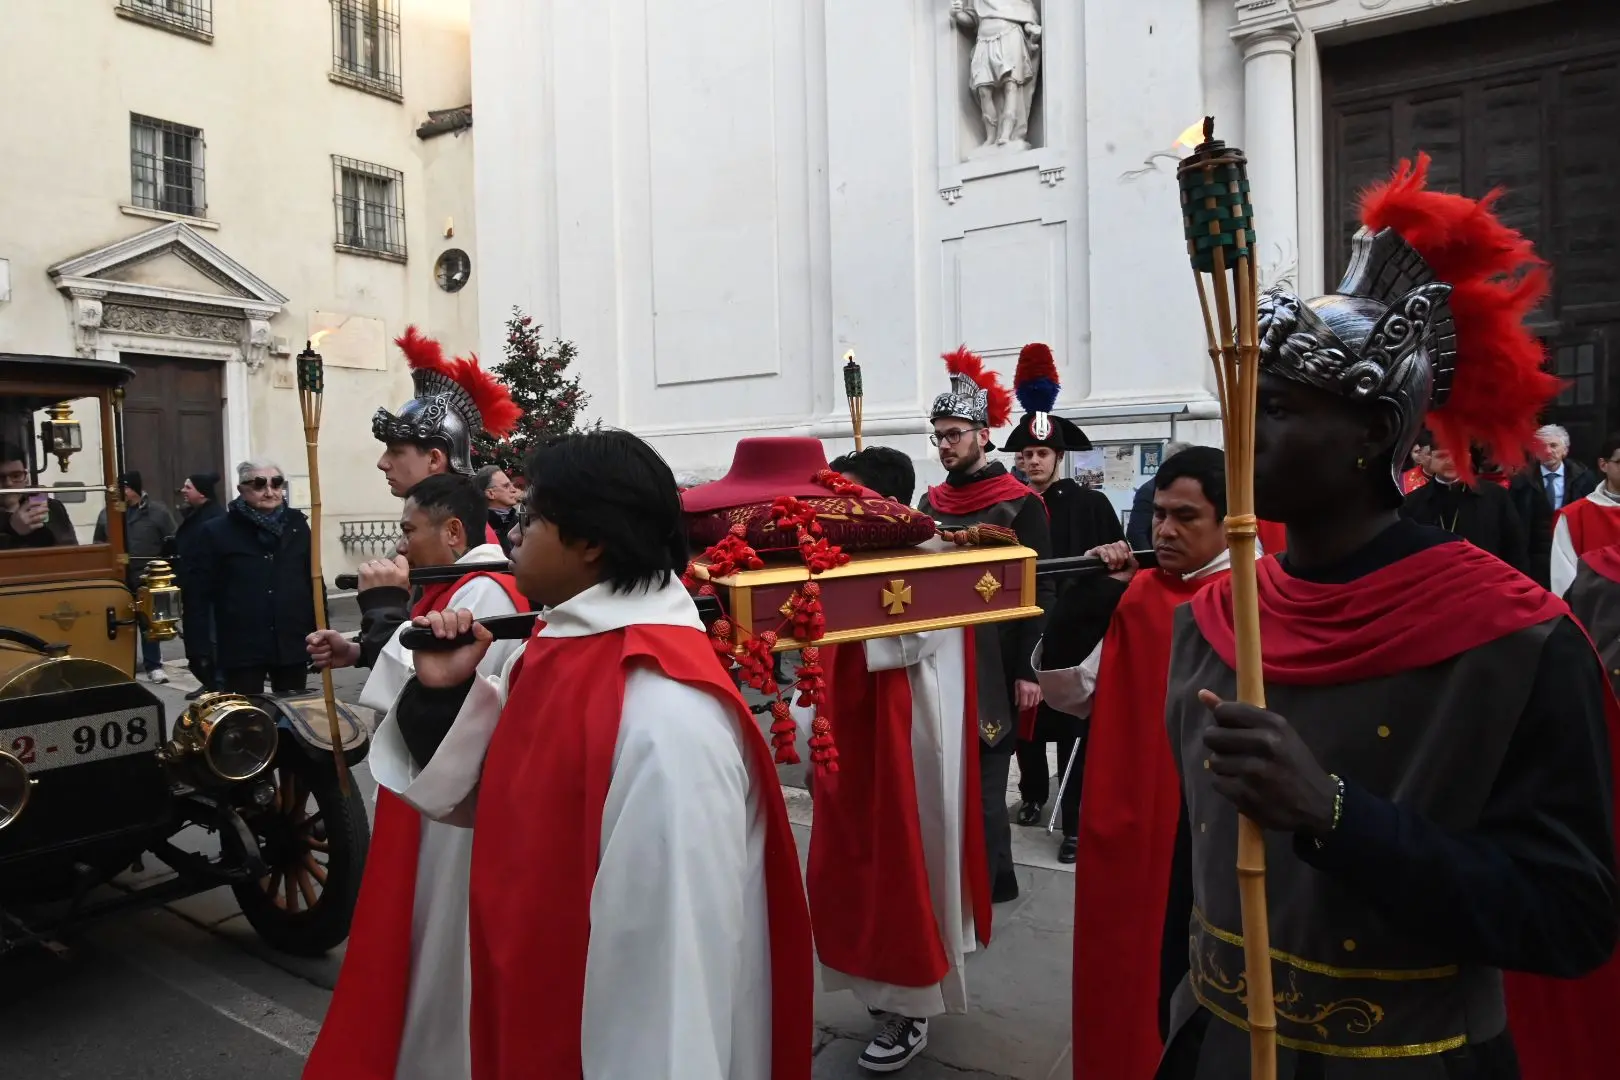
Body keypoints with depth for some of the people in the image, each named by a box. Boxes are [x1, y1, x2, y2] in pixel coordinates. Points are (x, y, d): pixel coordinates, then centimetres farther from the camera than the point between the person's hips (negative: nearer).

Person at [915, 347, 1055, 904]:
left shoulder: (1020, 504, -7)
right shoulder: (931, 502, 10)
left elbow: (1040, 591, -9)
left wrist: (1028, 670, -14)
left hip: (995, 668, -6)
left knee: (982, 781, 0)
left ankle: (980, 888, 12)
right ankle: (997, 877, 27)